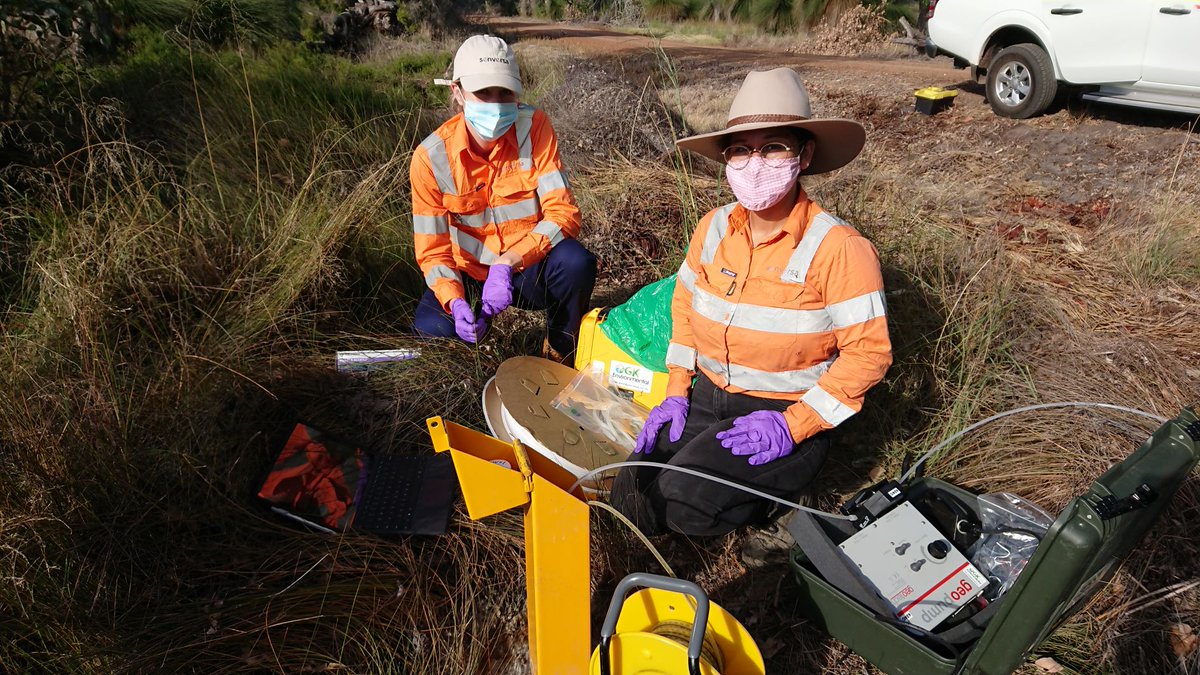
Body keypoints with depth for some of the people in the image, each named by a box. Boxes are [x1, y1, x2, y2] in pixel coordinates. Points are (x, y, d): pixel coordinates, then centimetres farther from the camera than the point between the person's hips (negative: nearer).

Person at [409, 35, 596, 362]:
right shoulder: (431, 157, -14)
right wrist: (455, 302, -31)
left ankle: (560, 354, -4)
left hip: (530, 270, 0)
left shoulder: (533, 126, -15)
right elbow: (432, 250, -11)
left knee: (576, 262, -33)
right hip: (470, 275, 0)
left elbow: (563, 213, -21)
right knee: (431, 329, -29)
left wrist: (507, 264, -35)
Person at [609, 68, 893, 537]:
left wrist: (793, 425, -22)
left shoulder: (838, 248, -17)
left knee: (685, 503, -24)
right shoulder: (713, 227, 0)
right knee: (630, 500, -6)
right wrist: (677, 392, 4)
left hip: (790, 412, -5)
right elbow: (685, 305, 13)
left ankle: (781, 491, 6)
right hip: (708, 397, 6)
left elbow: (869, 352, -16)